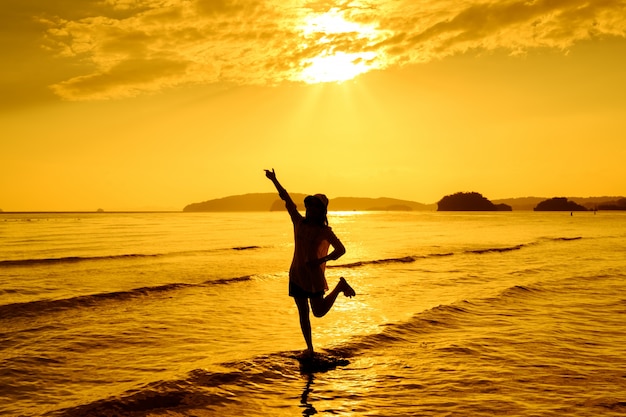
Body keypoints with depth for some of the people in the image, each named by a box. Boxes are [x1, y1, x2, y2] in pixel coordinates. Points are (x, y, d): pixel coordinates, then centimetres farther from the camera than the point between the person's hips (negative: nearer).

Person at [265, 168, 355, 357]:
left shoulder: (324, 231, -9)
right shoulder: (299, 222, 2)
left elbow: (341, 249, -14)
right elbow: (287, 199, 4)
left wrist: (321, 260, -26)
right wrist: (274, 180, 4)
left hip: (313, 274, -4)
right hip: (296, 274, 4)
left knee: (319, 312, 2)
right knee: (303, 312, 8)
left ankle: (340, 286, 23)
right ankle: (310, 348, 19)